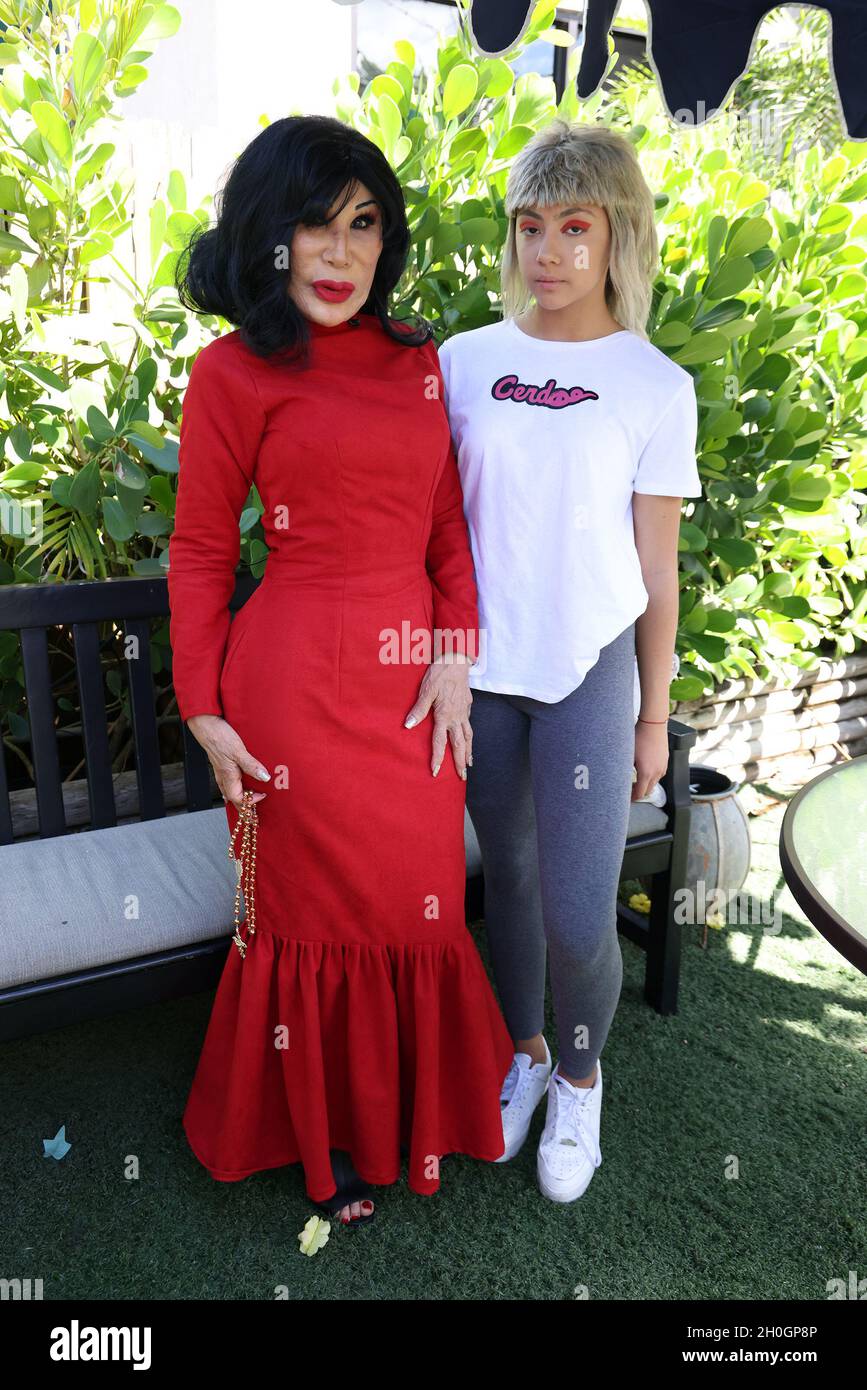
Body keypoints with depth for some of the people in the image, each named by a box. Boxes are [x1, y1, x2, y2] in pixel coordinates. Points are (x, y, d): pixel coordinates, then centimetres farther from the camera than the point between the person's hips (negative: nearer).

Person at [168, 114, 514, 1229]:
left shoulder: (418, 360, 10)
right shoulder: (233, 372, -4)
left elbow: (447, 522, 11)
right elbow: (199, 551, -2)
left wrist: (455, 652, -1)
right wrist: (204, 708, -5)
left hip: (415, 677, 5)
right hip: (299, 682, -5)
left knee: (416, 900, 17)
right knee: (315, 909, 11)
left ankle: (416, 1108, 44)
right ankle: (324, 1135, 37)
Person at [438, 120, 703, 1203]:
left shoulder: (655, 386, -2)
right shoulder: (464, 362, 4)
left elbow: (657, 567, 1)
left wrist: (654, 716, 3)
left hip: (590, 671, -2)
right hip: (481, 666, 3)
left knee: (578, 917, -3)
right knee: (507, 878, 15)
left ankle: (581, 1079, 28)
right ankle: (523, 1053, 39)